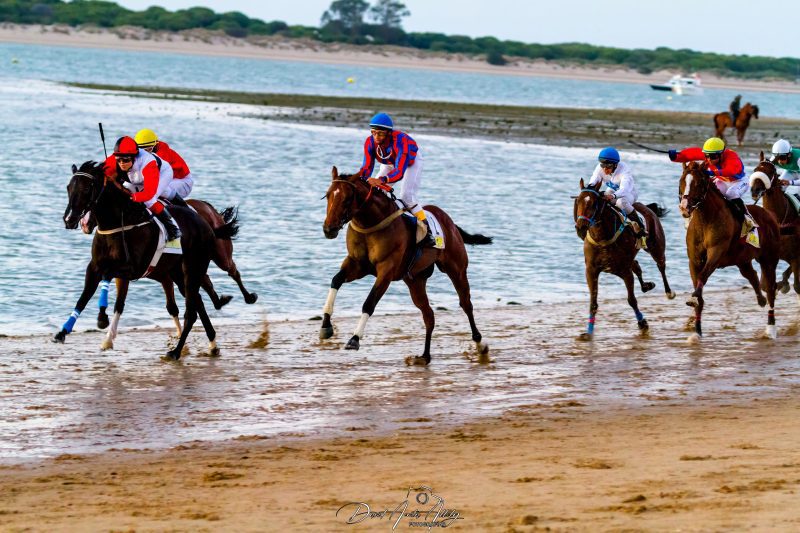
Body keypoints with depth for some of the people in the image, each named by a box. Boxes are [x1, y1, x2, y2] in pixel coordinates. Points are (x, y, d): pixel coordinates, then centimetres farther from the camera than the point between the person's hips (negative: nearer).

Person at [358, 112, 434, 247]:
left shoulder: (400, 141, -45)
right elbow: (367, 167, -30)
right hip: (389, 164, 6)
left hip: (411, 162, -6)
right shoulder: (370, 142, -29)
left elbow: (399, 171, -54)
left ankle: (427, 229, -15)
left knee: (406, 195, -22)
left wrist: (382, 180, -72)